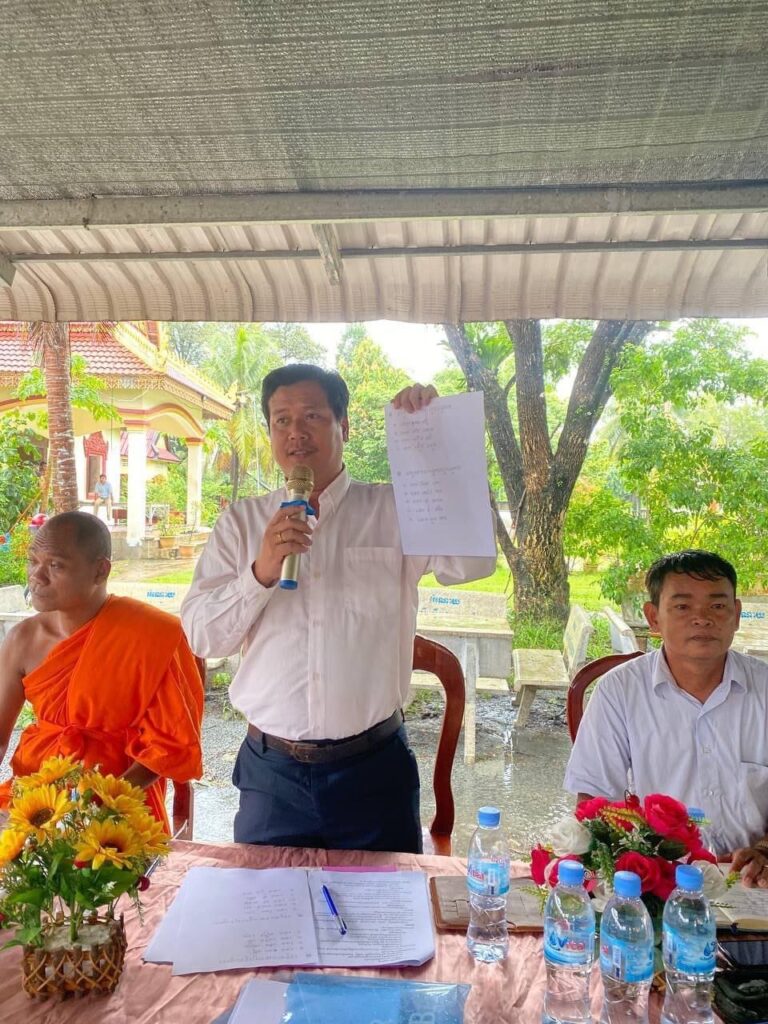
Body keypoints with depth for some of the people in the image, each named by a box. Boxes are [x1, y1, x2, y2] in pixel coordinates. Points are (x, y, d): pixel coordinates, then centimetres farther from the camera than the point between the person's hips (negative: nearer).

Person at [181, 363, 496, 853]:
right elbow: (201, 636, -1)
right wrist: (261, 574, -18)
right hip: (271, 773, 2)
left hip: (374, 767, -1)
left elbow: (473, 563, -17)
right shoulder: (240, 522, 5)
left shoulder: (395, 510, -1)